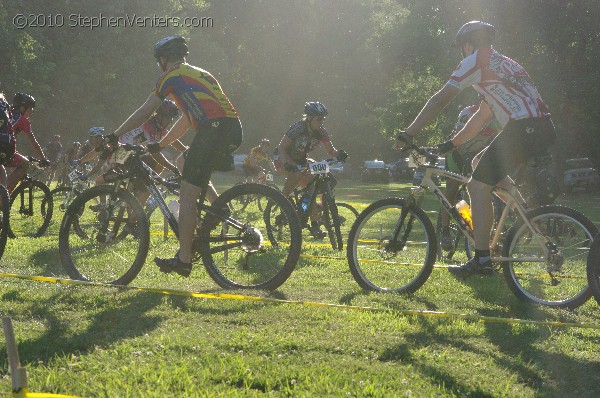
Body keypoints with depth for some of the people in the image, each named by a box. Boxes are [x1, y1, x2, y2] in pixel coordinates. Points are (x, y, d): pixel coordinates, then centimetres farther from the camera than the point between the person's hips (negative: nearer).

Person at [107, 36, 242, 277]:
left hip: (213, 128, -8)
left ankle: (184, 260, -3)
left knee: (187, 195, -3)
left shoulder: (171, 76, 8)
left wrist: (115, 136, 19)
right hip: (234, 130, 8)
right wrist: (159, 146, 40)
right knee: (200, 178, 30)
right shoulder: (199, 74, 32)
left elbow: (143, 113, 9)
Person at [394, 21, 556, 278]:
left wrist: (409, 133, 1)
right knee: (481, 162, 26)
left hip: (523, 127, -9)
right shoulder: (501, 63, 31)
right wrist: (451, 144, 31)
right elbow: (483, 116, 32)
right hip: (544, 129, 9)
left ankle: (481, 259, -12)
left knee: (478, 186, -7)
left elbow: (441, 99, -3)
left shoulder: (475, 61, 2)